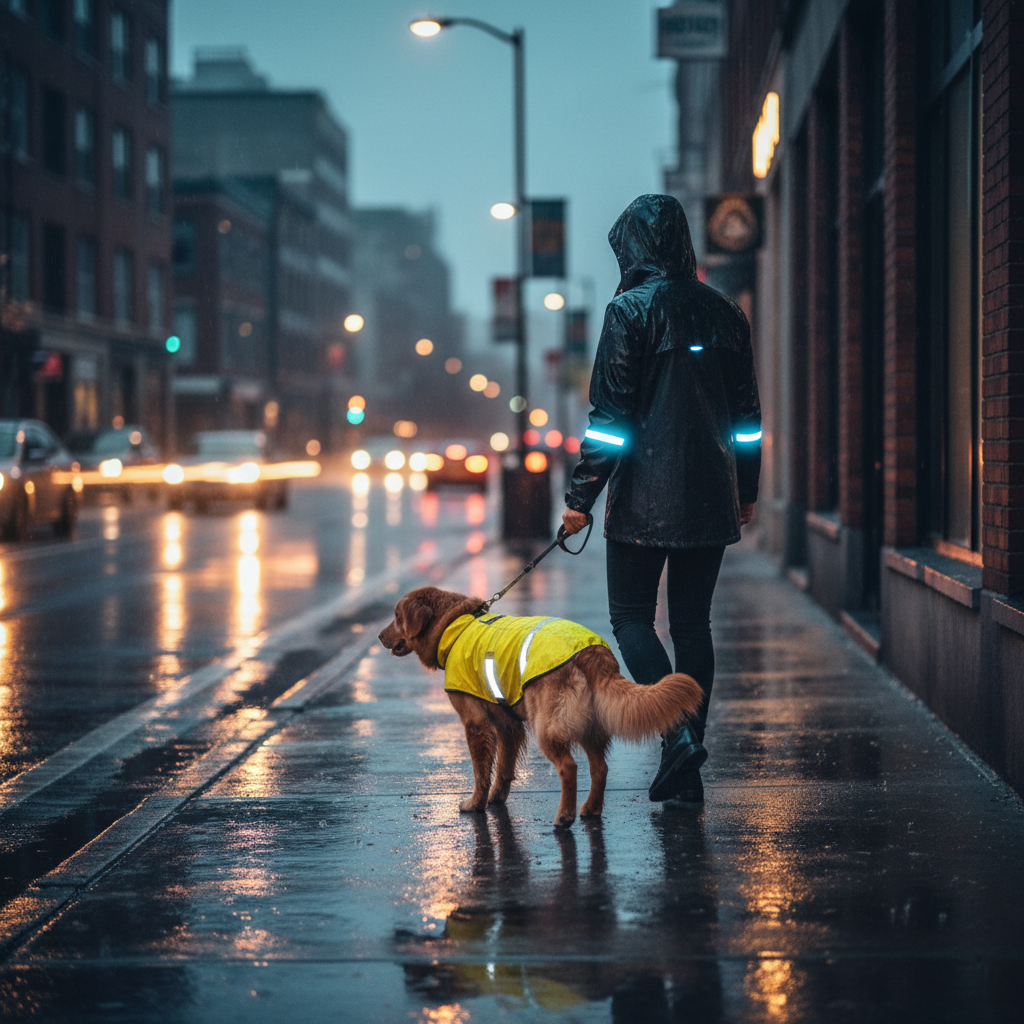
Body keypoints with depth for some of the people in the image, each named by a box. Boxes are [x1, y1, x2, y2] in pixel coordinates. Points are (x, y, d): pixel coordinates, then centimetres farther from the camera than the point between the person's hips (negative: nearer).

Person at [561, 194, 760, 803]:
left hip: (646, 497, -5)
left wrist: (582, 497, -6)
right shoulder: (726, 313, 9)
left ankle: (678, 730, -15)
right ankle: (686, 771, 10)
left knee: (632, 618, 5)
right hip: (712, 499, 5)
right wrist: (746, 492, 21)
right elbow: (747, 414, 13)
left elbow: (611, 413, -11)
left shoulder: (632, 310, -8)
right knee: (693, 623, 10)